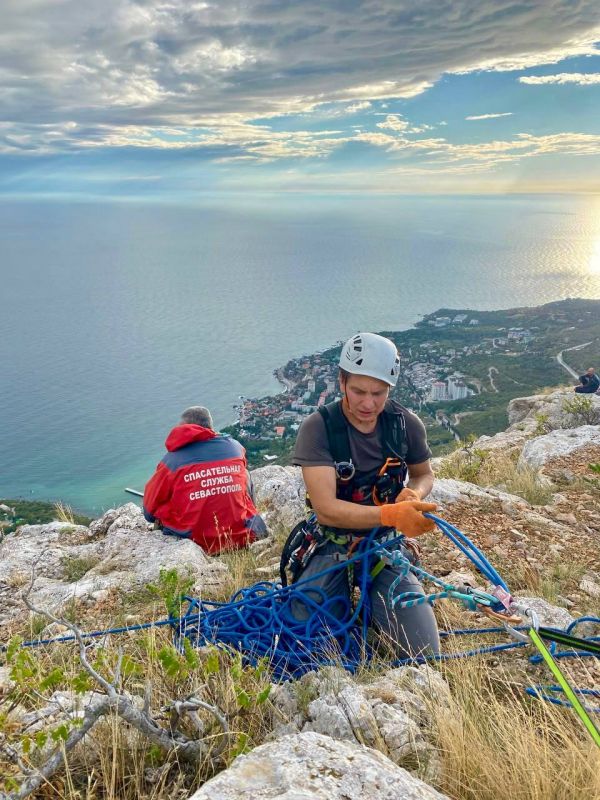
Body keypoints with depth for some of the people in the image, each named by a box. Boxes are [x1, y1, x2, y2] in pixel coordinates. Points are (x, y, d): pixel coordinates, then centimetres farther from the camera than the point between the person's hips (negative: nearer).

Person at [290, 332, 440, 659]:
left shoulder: (406, 424, -7)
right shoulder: (318, 427, -17)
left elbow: (424, 474, 13)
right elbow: (325, 508, -25)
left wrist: (414, 494, -12)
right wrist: (391, 514, -40)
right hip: (334, 546, -2)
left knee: (424, 655, -12)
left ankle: (373, 609, 18)